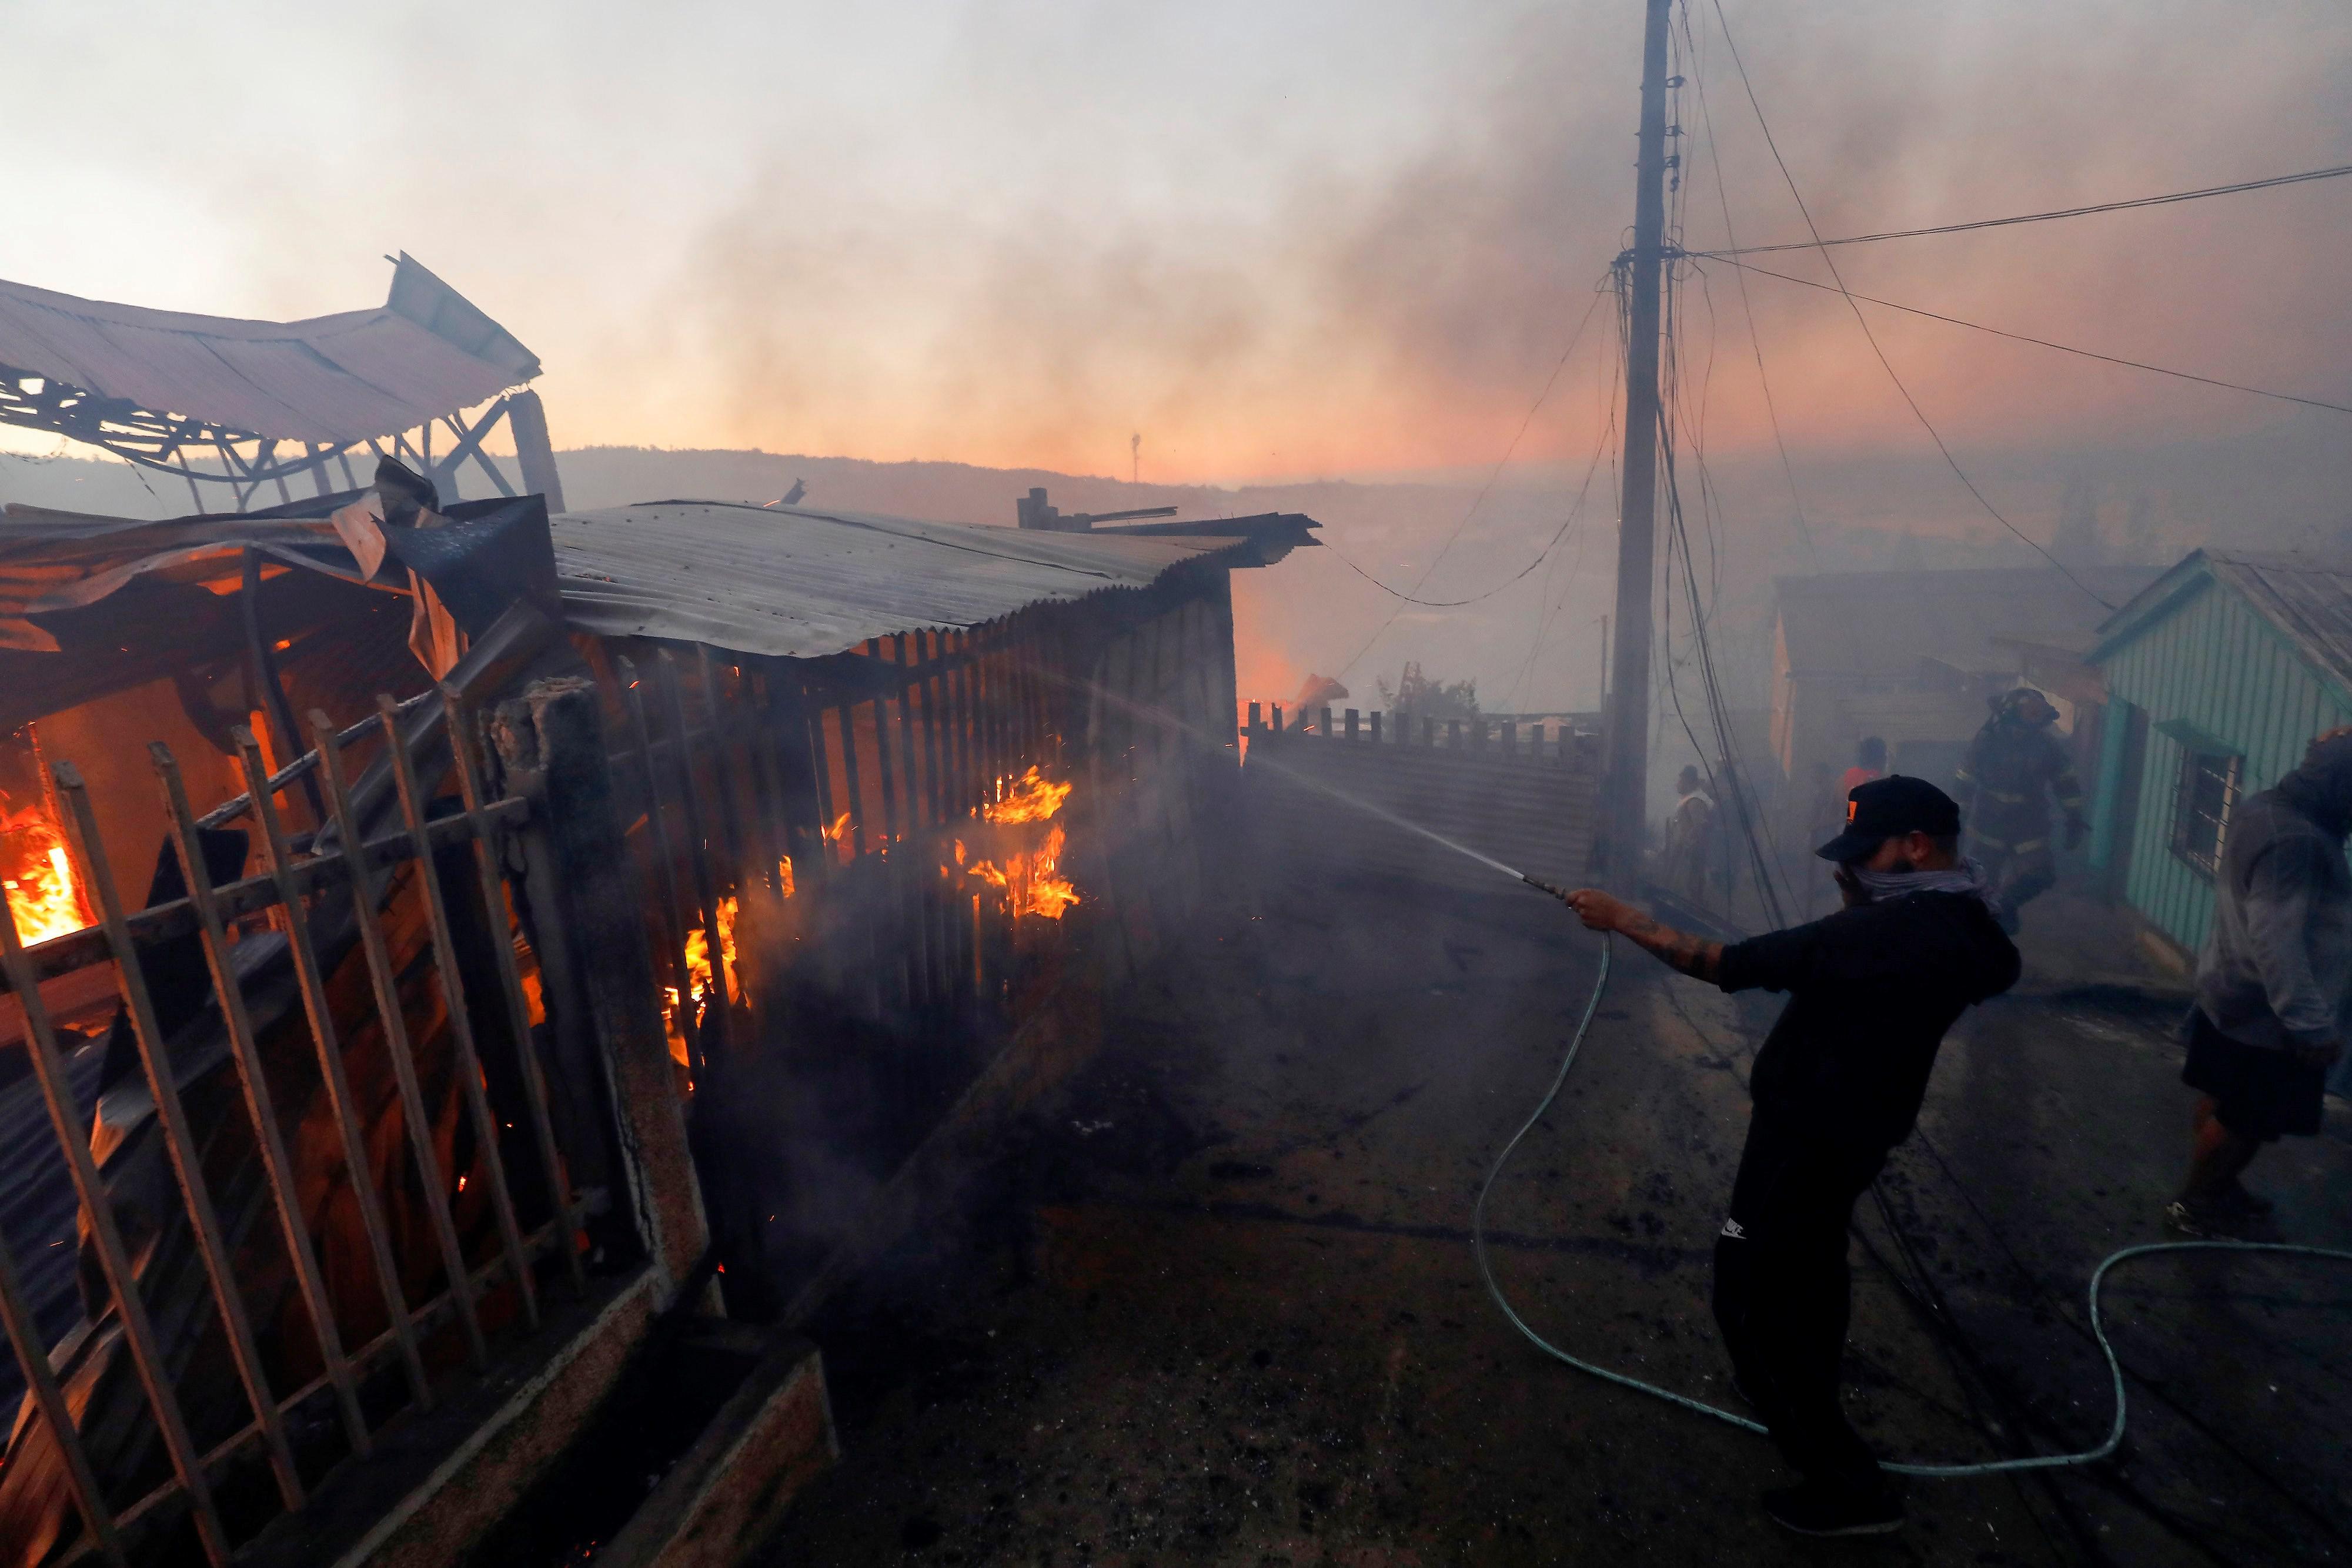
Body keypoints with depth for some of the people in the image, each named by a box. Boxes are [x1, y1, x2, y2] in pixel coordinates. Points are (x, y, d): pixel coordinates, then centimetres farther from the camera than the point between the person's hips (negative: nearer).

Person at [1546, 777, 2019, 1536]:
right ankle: (1801, 1383, 54)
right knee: (1810, 1264, 30)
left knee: (1752, 1293, 1)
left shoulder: (1889, 934, -32)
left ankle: (1849, 1484, 11)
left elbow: (1726, 963, -31)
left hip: (1809, 1136, -10)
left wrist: (1623, 918, -21)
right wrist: (1861, 893, -2)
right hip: (1853, 1127, 10)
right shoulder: (1952, 924, -3)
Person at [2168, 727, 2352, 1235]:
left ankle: (2215, 1185, 40)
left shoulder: (2265, 806, 1)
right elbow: (2276, 941, -32)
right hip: (2263, 1013, -10)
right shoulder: (2294, 840, -30)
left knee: (2222, 1101, 23)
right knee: (2245, 1121, 7)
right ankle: (2195, 1204, 22)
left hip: (2228, 992, 10)